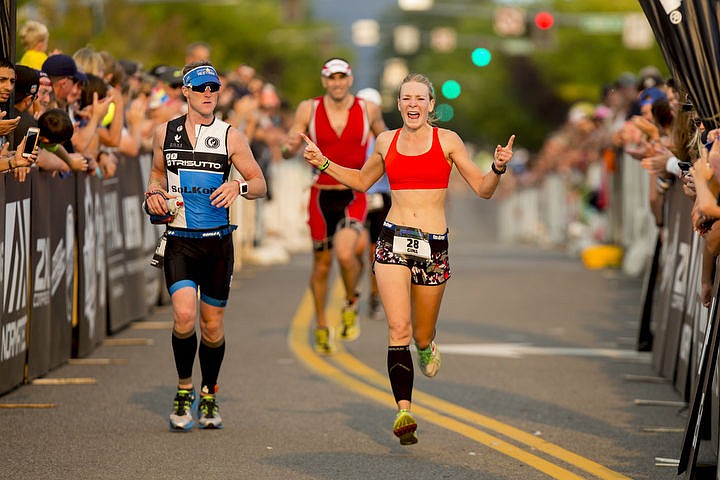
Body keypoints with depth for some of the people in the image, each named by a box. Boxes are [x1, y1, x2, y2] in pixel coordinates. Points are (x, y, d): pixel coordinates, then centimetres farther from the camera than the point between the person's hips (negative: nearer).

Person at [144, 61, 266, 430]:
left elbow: (260, 184, 3)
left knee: (212, 324, 6)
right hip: (179, 242, 0)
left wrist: (239, 186, -18)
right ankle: (184, 389, 2)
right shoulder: (165, 133, 6)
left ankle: (208, 397, 27)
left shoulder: (230, 137, 1)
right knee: (184, 315, -19)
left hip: (218, 241, 0)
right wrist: (153, 193, 2)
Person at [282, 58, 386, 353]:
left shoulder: (368, 110, 0)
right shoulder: (309, 110, -2)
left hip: (354, 197, -1)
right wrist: (290, 147, -24)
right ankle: (321, 327, 29)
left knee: (345, 253, -25)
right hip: (322, 195, 1)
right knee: (322, 265, 10)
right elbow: (288, 152, 0)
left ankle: (351, 304, 4)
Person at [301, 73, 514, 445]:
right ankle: (404, 411, -20)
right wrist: (324, 164, 16)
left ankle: (427, 346, 48)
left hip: (434, 246, 0)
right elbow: (362, 181, 27)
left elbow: (483, 190, 3)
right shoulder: (386, 142, 8)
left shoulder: (447, 140, 2)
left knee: (421, 335, 10)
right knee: (398, 328, -16)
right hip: (393, 241, 1)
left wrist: (498, 168, -16)